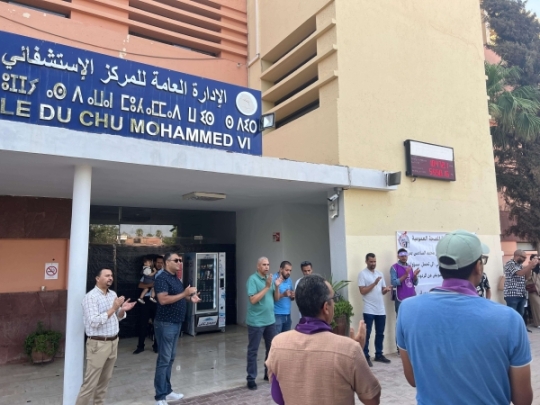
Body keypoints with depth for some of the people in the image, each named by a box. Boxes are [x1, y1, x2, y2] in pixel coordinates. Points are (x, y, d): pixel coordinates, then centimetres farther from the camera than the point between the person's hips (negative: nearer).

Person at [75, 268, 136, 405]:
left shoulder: (113, 294, 9)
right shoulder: (91, 297, -14)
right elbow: (94, 322, -23)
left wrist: (122, 310, -6)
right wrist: (113, 308, -24)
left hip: (113, 342, 7)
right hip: (98, 344, -7)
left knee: (105, 379, 16)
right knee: (91, 382, -1)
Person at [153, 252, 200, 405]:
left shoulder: (176, 278, 13)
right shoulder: (162, 278, -16)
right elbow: (163, 300, -26)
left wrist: (190, 297, 6)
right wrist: (184, 293, -27)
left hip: (176, 323, 9)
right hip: (165, 324, -9)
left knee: (170, 358, 15)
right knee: (164, 359, -3)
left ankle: (167, 391, 25)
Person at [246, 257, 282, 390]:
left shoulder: (270, 279, 6)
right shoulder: (253, 279, -14)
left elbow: (276, 299, 9)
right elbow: (253, 300, -22)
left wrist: (277, 287, -9)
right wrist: (267, 287, -22)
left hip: (270, 320, 7)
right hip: (256, 322, -7)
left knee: (272, 348, 17)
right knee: (253, 350, 3)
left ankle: (269, 373, 33)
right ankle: (251, 378, 13)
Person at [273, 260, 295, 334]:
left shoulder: (289, 280, 10)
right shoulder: (274, 279, -11)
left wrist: (293, 296, -6)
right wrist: (283, 295, -26)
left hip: (287, 314, 7)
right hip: (277, 315, -7)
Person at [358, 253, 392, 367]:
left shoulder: (380, 273, 12)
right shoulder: (362, 274, -6)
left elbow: (382, 290, 15)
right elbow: (362, 291, -13)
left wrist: (386, 289, -8)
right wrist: (374, 283, -19)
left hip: (381, 309, 6)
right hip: (369, 310, -6)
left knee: (380, 333, 13)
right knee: (367, 334, -1)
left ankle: (379, 354, 25)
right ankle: (366, 357, 5)